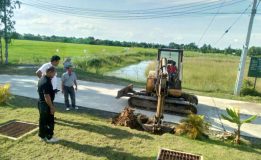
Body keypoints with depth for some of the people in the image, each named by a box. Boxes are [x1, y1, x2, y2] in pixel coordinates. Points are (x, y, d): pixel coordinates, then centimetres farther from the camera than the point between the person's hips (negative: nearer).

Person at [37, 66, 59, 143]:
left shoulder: (42, 79, 7)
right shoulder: (46, 82, -25)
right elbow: (47, 96, -26)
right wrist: (52, 106, -21)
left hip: (41, 103, 10)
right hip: (46, 104, -10)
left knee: (42, 120, 17)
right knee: (50, 121, 3)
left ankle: (42, 136, 28)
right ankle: (49, 137, 15)